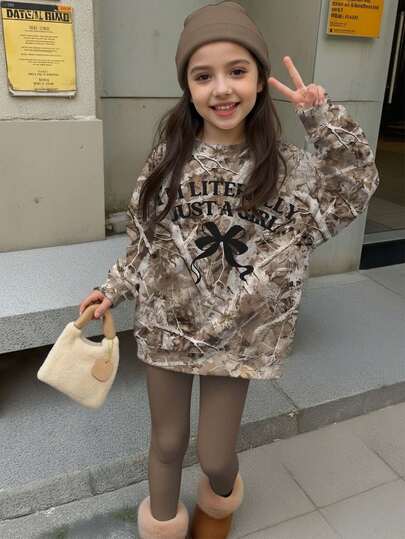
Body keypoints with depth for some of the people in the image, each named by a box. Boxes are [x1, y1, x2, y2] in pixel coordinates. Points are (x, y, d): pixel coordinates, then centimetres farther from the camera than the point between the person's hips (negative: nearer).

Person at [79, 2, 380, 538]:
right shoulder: (168, 158, -4)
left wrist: (323, 116, -21)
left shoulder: (286, 165, -6)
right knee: (167, 443, 17)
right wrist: (112, 289, 3)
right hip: (167, 324, 1)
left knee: (216, 456, 13)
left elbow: (355, 191, -13)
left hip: (237, 333, 0)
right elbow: (144, 239, 5)